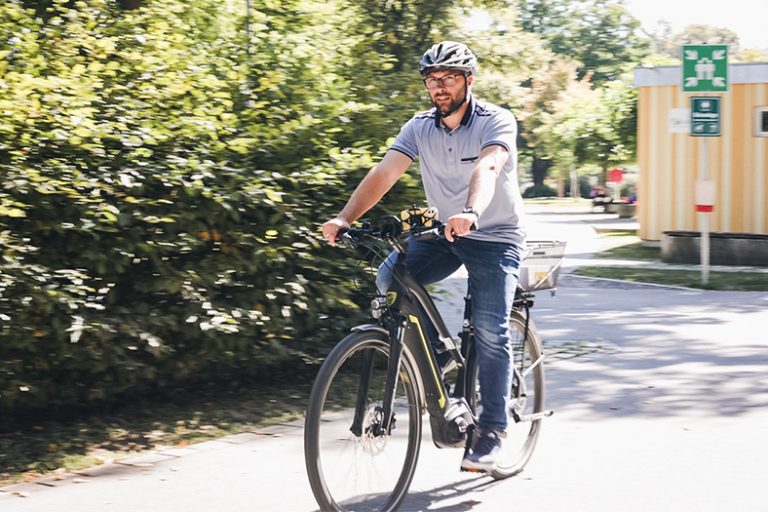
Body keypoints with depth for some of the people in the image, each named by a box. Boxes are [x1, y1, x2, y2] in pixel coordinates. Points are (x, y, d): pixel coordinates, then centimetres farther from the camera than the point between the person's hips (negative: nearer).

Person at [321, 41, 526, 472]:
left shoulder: (496, 121, -17)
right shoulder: (420, 128, -4)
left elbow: (486, 168, -37)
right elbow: (385, 172, -17)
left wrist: (471, 213, -58)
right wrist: (345, 218, -33)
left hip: (496, 237, -4)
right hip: (446, 234, 5)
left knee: (490, 330, -16)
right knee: (390, 281, -19)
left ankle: (493, 429, -3)